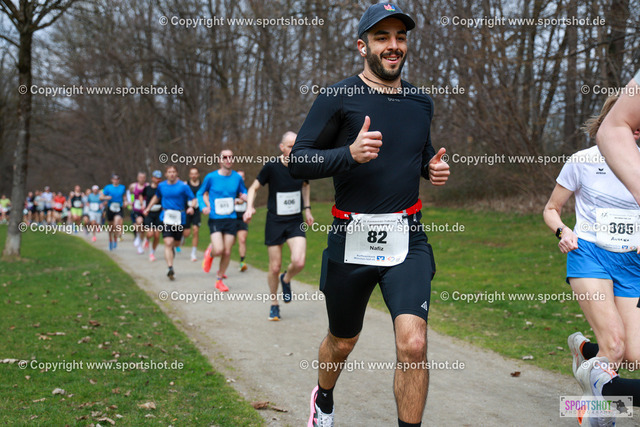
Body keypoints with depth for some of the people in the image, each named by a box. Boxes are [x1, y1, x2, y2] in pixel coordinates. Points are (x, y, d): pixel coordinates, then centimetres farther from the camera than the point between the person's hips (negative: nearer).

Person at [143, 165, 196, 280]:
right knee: (168, 243, -15)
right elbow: (156, 197, 26)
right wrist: (148, 208, 24)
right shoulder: (161, 186, 6)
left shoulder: (183, 186, -4)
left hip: (179, 218, 0)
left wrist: (191, 207, -24)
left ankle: (172, 248, 52)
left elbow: (193, 199, -3)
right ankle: (170, 269, -16)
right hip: (166, 218, 0)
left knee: (176, 243, 13)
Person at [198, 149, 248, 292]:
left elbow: (243, 192, 19)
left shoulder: (237, 177, 3)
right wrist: (203, 207, -9)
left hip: (231, 219, 3)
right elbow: (200, 193, 9)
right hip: (215, 219, -3)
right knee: (219, 250, -18)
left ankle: (219, 280, 22)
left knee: (227, 252, 2)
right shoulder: (211, 177, -4)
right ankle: (210, 253, 20)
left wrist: (244, 196, -5)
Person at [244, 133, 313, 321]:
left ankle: (286, 279, 18)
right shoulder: (271, 167, -11)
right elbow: (254, 188, 0)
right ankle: (274, 305, 24)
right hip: (275, 222, -2)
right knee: (275, 268, 2)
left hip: (296, 222, 2)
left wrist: (307, 208, 15)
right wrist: (249, 207, -16)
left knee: (299, 262, -18)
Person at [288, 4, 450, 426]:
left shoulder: (421, 102, 9)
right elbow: (298, 161, -8)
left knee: (413, 343, -17)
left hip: (407, 240, 2)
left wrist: (434, 167, 4)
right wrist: (350, 153, -23)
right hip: (351, 241, -2)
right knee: (343, 342, 17)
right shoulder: (338, 97, -6)